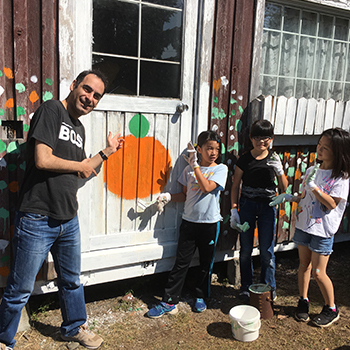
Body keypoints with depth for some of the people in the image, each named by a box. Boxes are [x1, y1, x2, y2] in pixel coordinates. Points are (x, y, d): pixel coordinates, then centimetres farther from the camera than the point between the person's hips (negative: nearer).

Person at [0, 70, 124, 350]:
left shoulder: (79, 128, 13)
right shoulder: (51, 110, -11)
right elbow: (43, 160, -22)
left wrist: (108, 151, 17)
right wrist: (80, 165, -7)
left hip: (68, 220, 8)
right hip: (37, 219, -8)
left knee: (71, 281, 23)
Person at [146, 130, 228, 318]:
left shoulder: (221, 169, -3)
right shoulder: (189, 170, 5)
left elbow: (206, 187, -19)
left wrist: (195, 165, -19)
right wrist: (169, 196, -4)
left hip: (210, 223, -1)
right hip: (189, 221, 2)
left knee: (206, 263, 12)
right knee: (181, 263, 3)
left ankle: (201, 297, 31)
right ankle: (169, 302, 10)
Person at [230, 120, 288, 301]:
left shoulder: (274, 159, 0)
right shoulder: (245, 159, -3)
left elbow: (284, 188, 0)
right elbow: (235, 186, 2)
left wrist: (279, 171, -18)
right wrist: (234, 210, -5)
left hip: (267, 206, 0)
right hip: (247, 205, 0)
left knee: (267, 250, 3)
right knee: (246, 249, 8)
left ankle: (268, 287, 23)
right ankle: (246, 287, 24)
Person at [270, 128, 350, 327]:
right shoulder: (311, 170, 6)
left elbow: (332, 203, -19)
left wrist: (314, 186, -27)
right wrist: (290, 197, -3)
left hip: (323, 230, -5)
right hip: (304, 224, 6)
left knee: (318, 272, 0)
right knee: (304, 265, 15)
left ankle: (331, 309, 21)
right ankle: (303, 301, 32)